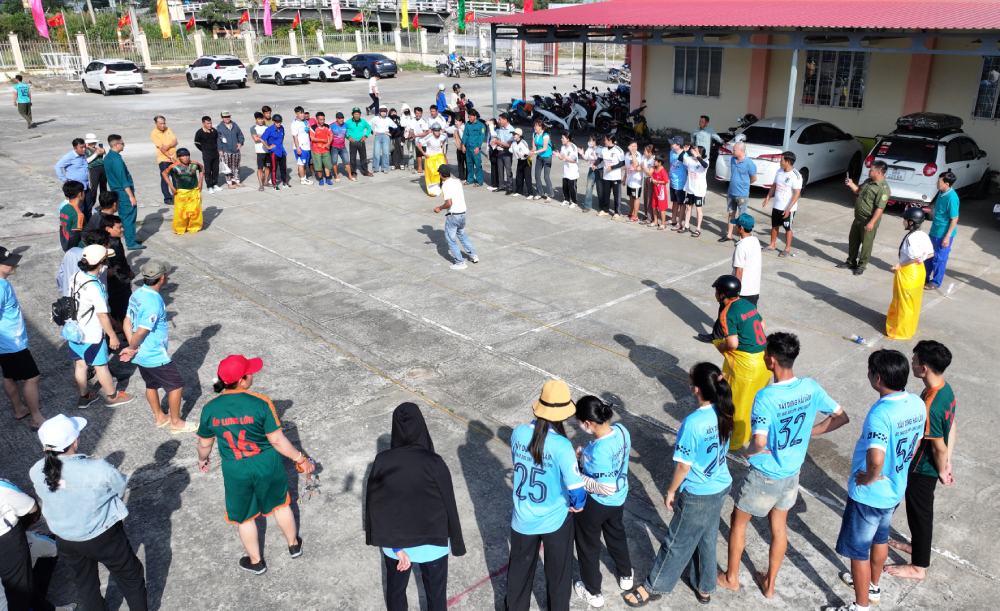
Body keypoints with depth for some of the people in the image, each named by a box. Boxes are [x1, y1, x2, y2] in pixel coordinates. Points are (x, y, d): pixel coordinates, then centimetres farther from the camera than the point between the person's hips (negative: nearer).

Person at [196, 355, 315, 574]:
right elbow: (277, 440, -19)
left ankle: (256, 562, 42)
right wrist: (300, 458, -5)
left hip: (235, 471, 1)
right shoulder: (261, 403, -24)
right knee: (280, 504, 26)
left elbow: (204, 443, 2)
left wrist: (202, 459, 23)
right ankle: (294, 545, 47)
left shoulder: (209, 409, -14)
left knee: (244, 517, 24)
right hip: (267, 465, -1)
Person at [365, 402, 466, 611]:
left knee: (395, 590, 26)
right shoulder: (434, 463, -24)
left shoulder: (382, 461, -16)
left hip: (393, 543, 2)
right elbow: (448, 507, -15)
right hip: (431, 545, -2)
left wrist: (396, 545, -5)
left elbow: (374, 506, -11)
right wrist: (457, 544, 0)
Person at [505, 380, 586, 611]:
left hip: (523, 519, 3)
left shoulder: (518, 433, -15)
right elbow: (577, 491, -26)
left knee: (519, 570, 25)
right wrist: (577, 505, -2)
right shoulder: (562, 445, -27)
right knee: (558, 572, 23)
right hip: (555, 520, -3)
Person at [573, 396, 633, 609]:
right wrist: (586, 454, 1)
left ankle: (593, 592, 40)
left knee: (588, 546, 19)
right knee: (616, 535, 33)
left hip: (595, 503, -7)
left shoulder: (598, 451, -38)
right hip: (619, 498, 7)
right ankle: (625, 576, 55)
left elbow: (606, 488, -30)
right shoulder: (621, 430, -16)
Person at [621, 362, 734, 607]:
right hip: (720, 487, 7)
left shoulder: (693, 423, -32)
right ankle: (704, 587, 45)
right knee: (706, 539, 26)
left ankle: (653, 587, 32)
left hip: (697, 496, -7)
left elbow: (684, 465, -21)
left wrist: (671, 491, -7)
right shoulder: (724, 413, -11)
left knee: (677, 543, 12)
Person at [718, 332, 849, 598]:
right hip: (792, 473, 6)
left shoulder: (765, 397, -31)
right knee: (779, 526, 23)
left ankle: (731, 577, 35)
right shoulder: (811, 387, -11)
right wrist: (807, 433, 5)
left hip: (765, 476, -6)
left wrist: (747, 452, -17)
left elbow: (760, 443, -39)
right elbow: (841, 417, 1)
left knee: (738, 522, 18)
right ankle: (770, 583, 39)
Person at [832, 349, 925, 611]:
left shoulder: (880, 413, -33)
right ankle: (873, 586, 52)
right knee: (880, 538, 30)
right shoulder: (918, 404, -7)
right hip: (896, 489, 8)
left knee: (858, 549, 11)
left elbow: (876, 459, -45)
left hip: (868, 494, -8)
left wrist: (869, 478, -24)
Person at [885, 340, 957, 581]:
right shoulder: (946, 389, -5)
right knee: (919, 510, 27)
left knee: (920, 513, 9)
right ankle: (917, 545, 48)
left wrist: (941, 472, -7)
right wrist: (947, 464, 13)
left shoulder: (930, 406, -35)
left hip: (922, 469, -9)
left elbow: (939, 447, -25)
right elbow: (952, 429, 6)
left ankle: (918, 566, 26)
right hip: (928, 466, 9)